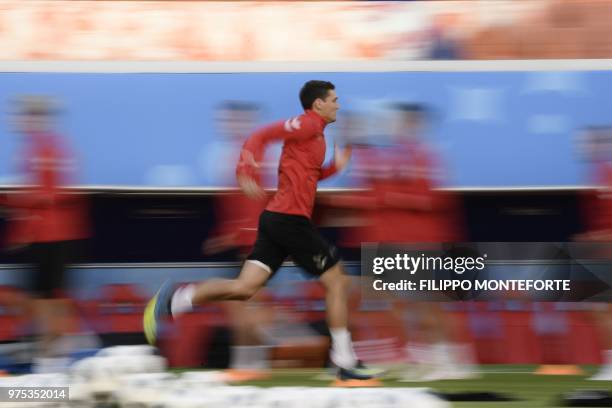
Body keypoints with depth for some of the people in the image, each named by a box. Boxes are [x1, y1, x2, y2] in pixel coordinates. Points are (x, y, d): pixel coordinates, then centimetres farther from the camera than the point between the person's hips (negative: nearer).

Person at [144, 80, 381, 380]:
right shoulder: (308, 124, -8)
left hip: (276, 220, 9)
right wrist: (247, 172, -28)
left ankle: (172, 301, -9)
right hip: (291, 218, -9)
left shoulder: (315, 132, 21)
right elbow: (260, 137, -15)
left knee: (244, 288, -1)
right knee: (337, 281, 0)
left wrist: (335, 167, 16)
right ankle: (344, 361, 4)